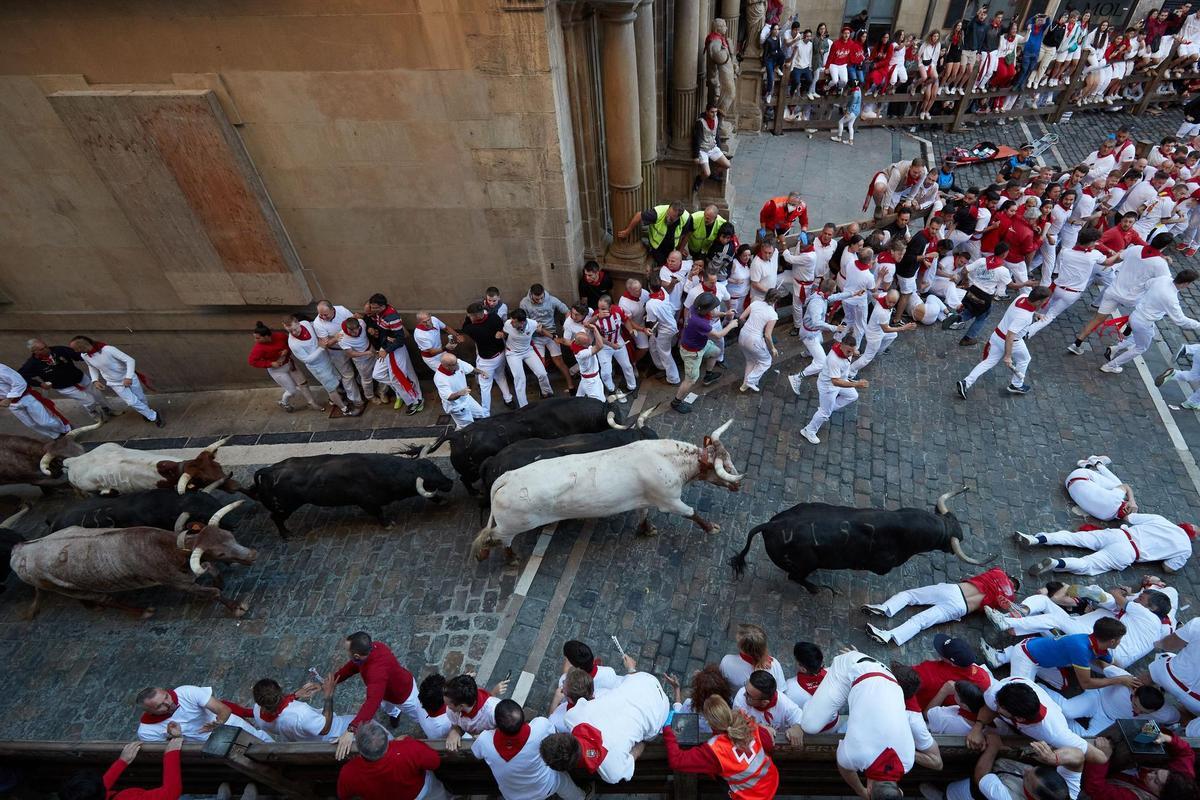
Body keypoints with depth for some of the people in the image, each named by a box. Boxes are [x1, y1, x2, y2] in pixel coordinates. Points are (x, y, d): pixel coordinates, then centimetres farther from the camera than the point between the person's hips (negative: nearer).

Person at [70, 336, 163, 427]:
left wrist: (129, 377, -37)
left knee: (140, 398, 13)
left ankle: (146, 412, 42)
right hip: (115, 384, 3)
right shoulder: (84, 356, -11)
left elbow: (130, 360, -28)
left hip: (129, 379, -3)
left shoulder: (108, 349, -30)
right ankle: (154, 417, 13)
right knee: (132, 402, -3)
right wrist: (95, 380, -6)